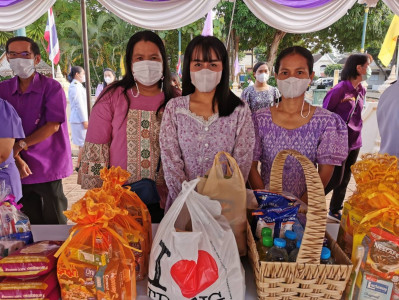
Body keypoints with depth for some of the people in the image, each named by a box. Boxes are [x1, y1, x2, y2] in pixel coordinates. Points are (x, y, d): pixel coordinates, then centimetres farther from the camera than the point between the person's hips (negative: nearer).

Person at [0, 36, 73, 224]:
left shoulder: (51, 87, -5)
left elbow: (53, 125, -11)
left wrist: (20, 145, -12)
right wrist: (16, 159, -10)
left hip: (47, 166, -3)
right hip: (19, 170, 4)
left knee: (54, 223, 8)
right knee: (31, 224, 15)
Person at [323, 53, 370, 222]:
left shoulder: (361, 91, 7)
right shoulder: (339, 90, -16)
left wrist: (357, 132, 14)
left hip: (354, 143, 8)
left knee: (345, 180, 14)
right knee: (335, 179, -2)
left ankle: (335, 211, 30)